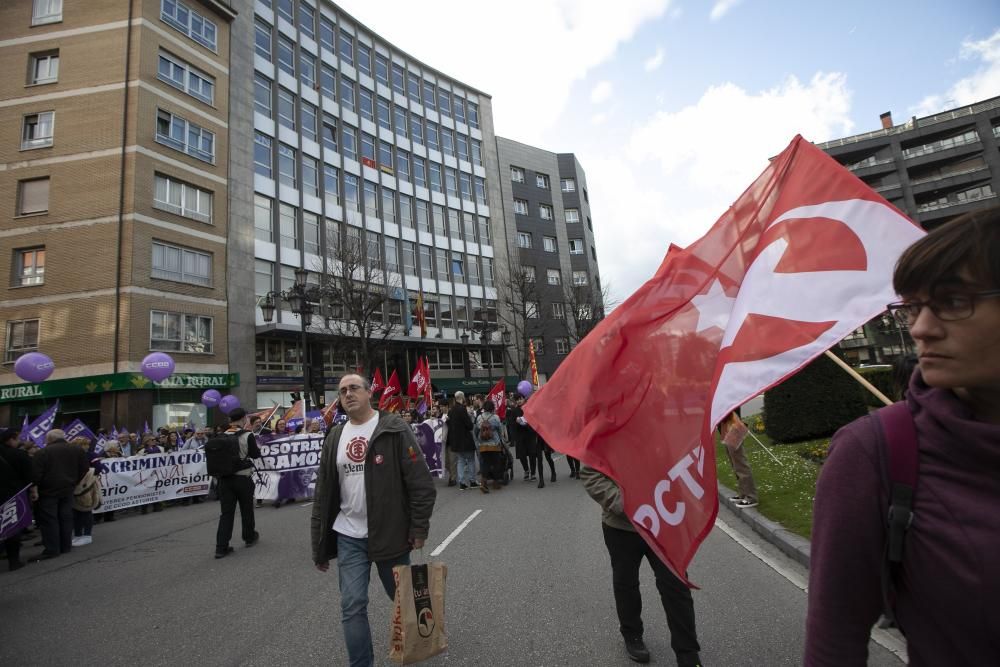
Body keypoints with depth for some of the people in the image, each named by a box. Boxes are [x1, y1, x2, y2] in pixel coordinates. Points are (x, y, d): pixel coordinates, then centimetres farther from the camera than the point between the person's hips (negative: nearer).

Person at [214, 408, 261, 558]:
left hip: (224, 478, 3)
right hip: (243, 478, -3)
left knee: (226, 512, 6)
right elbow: (256, 455, -7)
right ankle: (249, 537, 32)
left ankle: (221, 547, 3)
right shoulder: (248, 436, -14)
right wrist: (256, 446, 12)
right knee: (246, 509, 15)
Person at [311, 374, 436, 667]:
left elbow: (421, 483, -11)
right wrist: (319, 546, 8)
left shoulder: (394, 429, -11)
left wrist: (419, 528, -13)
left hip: (391, 533, -3)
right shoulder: (335, 437, 4)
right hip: (349, 537, 3)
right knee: (352, 607, 2)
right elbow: (323, 495, 9)